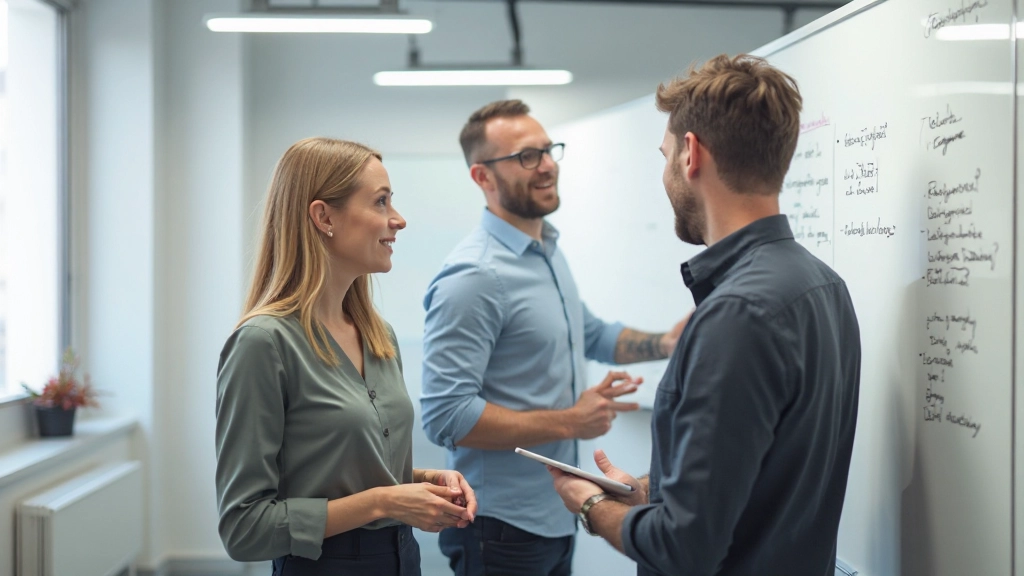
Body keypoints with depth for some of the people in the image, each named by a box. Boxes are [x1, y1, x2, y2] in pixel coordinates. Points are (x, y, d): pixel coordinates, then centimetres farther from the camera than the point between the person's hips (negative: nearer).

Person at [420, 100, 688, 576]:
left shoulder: (549, 253, 8)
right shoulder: (474, 277, -21)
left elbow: (589, 333, 25)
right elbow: (446, 416, -26)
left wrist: (664, 344, 8)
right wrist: (569, 422, -20)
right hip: (502, 529, -8)